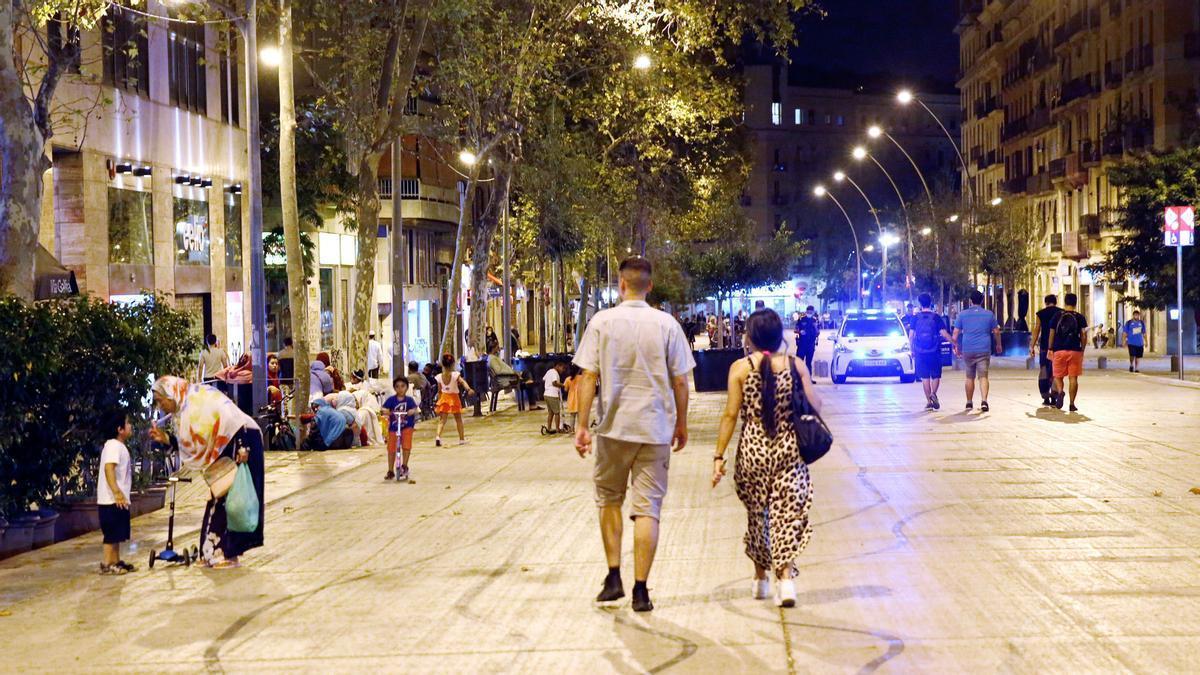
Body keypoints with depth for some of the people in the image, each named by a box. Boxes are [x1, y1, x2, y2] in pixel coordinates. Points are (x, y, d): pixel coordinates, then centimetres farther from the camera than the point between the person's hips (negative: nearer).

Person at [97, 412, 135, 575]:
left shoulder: (119, 446, 17)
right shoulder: (114, 445, -15)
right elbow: (109, 468, -27)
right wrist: (117, 493, -33)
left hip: (119, 499, 10)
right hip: (113, 500, -10)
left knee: (117, 534, 14)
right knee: (112, 533, -6)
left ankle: (116, 562, 19)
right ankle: (106, 564, -3)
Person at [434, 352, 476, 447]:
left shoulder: (439, 377, -6)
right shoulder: (455, 375, -15)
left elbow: (439, 391, 2)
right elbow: (463, 382, -33)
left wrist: (438, 402, 12)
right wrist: (469, 389, -47)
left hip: (444, 398, 1)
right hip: (454, 398, -1)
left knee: (442, 420, 1)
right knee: (458, 419, 14)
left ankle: (438, 436, -23)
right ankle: (462, 439, 22)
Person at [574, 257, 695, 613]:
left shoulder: (602, 322, -3)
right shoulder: (667, 324, -2)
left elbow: (588, 377, -5)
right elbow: (680, 382, 1)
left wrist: (582, 425, -1)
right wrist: (681, 423, 14)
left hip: (613, 426, 0)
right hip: (655, 428, 0)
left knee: (609, 499, 19)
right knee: (648, 509, 3)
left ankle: (614, 577, 15)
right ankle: (640, 590, 3)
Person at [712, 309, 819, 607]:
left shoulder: (740, 368, -5)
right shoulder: (796, 365, -2)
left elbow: (731, 414, -6)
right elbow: (815, 406, 2)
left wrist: (719, 455, -1)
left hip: (753, 450, 0)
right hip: (789, 449, 0)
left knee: (757, 515, 15)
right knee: (788, 514, 3)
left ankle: (761, 577, 27)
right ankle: (785, 576, -12)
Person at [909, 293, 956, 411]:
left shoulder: (915, 318, 1)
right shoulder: (936, 317, -2)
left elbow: (911, 335, 0)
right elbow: (944, 334, -7)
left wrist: (912, 350, 12)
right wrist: (954, 343, 2)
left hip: (920, 352, 1)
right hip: (934, 352, -1)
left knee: (925, 377, 7)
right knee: (936, 375, 9)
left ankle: (929, 401, 4)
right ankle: (933, 394, -17)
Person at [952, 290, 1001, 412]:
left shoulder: (962, 314, 3)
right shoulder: (989, 314, 3)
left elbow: (956, 333, 3)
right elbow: (996, 331, 8)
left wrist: (957, 346, 16)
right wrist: (998, 345, 23)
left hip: (967, 350, 1)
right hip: (984, 350, -1)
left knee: (970, 377, 14)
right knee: (983, 376, -4)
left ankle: (969, 403, 22)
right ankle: (983, 401, -22)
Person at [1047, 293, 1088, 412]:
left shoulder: (1057, 316, 2)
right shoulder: (1080, 317, 2)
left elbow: (1052, 334, 4)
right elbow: (1083, 336, -1)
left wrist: (1050, 349, 12)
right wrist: (1082, 350, 9)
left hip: (1059, 350, 0)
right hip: (1075, 351, 0)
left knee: (1058, 376, 10)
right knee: (1073, 377, 4)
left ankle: (1059, 392, -21)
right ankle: (1072, 404, 1)